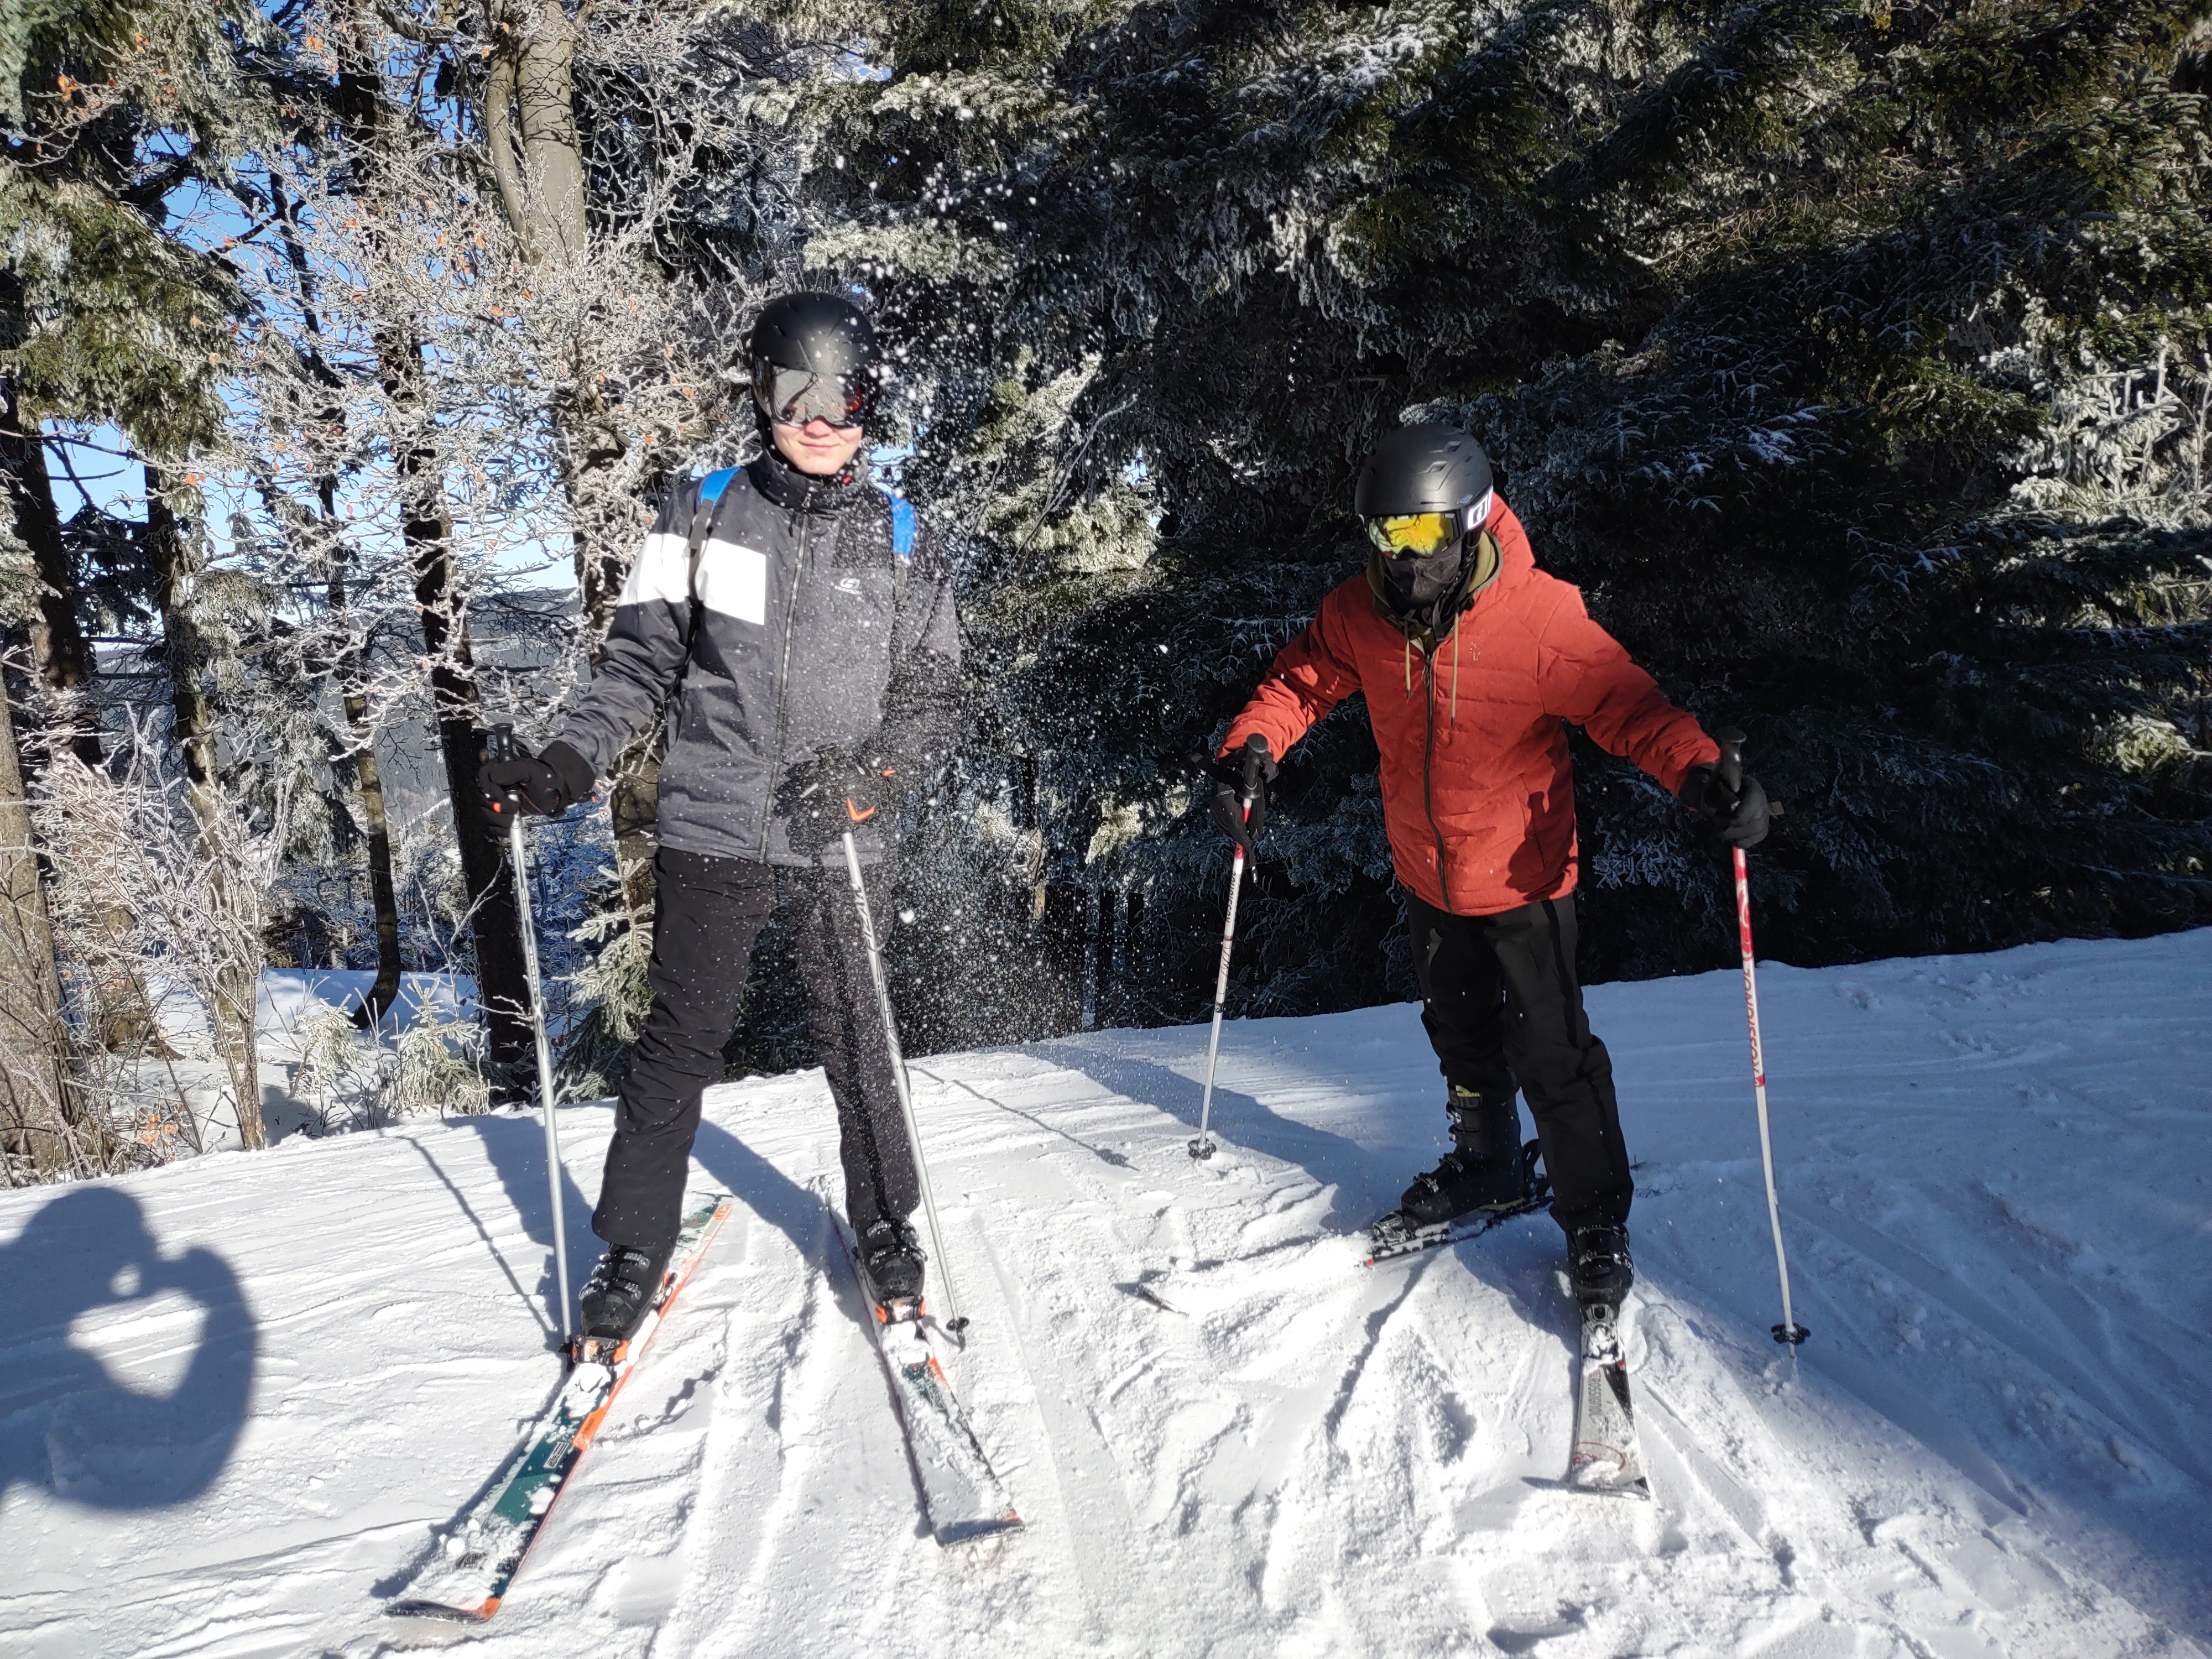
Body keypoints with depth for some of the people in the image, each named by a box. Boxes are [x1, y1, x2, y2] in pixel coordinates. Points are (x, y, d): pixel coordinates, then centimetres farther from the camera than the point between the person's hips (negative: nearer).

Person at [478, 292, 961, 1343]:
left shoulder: (902, 545, 5)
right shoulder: (704, 517, 3)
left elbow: (934, 701, 6)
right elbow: (641, 664, 4)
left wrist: (873, 773, -13)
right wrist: (567, 764, -10)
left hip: (840, 846, 1)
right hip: (712, 834, 0)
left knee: (857, 1043, 7)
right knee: (679, 1044, 4)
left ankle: (885, 1224, 29)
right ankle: (634, 1248, 21)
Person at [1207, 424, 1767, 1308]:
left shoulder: (1540, 616, -24)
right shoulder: (1359, 613, -11)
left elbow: (1626, 702, -20)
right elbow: (1300, 680, 2)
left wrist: (1700, 773, -36)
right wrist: (1251, 748, -16)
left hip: (1522, 875, -5)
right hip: (1426, 872, 5)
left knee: (1551, 1053, 0)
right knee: (1461, 1035, 23)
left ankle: (1596, 1215, 20)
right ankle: (1488, 1166, 46)